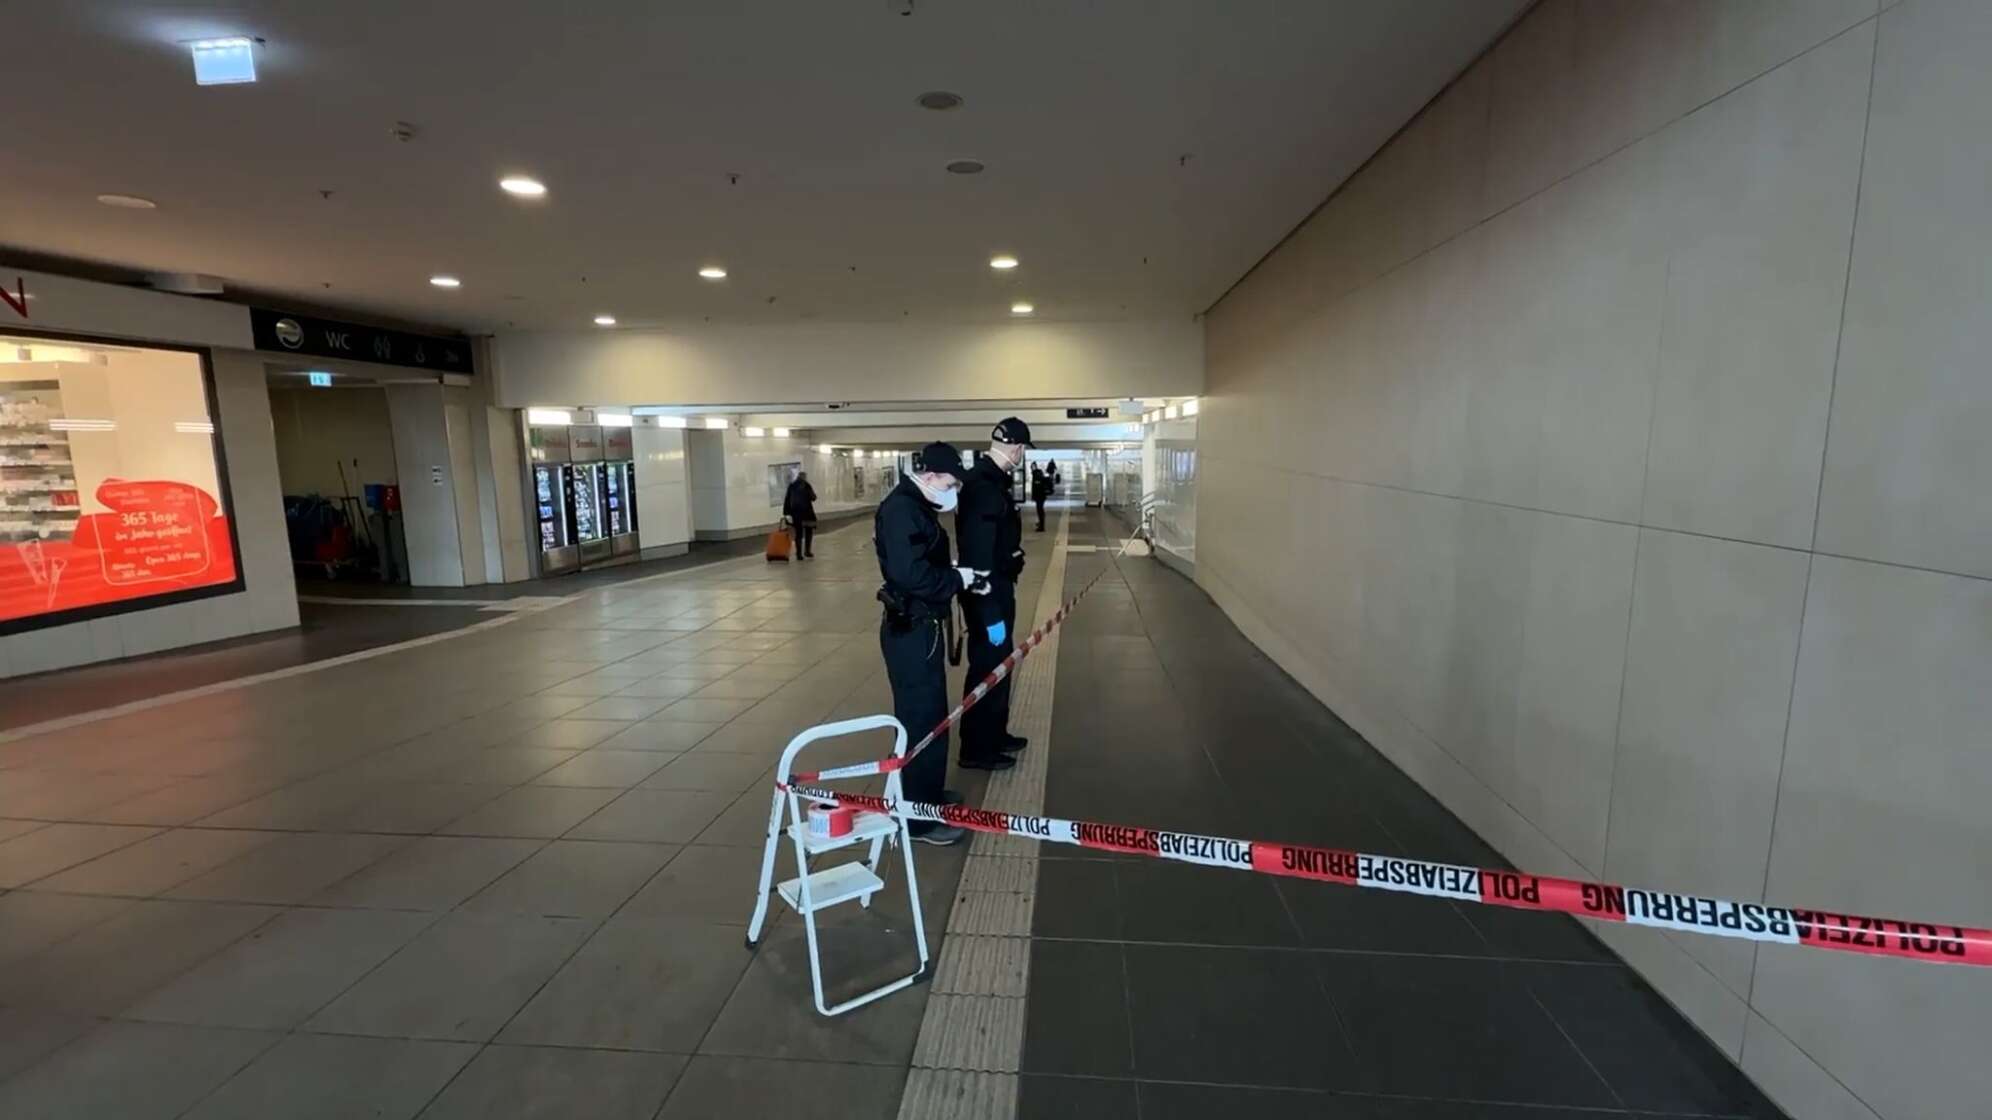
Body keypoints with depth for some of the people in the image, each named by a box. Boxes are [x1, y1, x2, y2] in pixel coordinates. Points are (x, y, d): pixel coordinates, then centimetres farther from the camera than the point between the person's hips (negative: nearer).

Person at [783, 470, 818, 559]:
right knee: (808, 532, 9)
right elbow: (813, 497, -7)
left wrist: (786, 512, 10)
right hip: (806, 511, -4)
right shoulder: (806, 485, -6)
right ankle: (807, 551, 0)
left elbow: (787, 500, 7)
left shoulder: (791, 486, 7)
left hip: (795, 512, 4)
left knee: (798, 533, 8)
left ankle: (799, 554, 6)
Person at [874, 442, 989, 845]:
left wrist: (961, 575, 3)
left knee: (930, 715, 20)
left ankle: (926, 794, 36)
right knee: (922, 720, -4)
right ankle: (918, 818, 8)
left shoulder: (917, 507, 14)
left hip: (922, 627, 11)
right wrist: (959, 578, -16)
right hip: (910, 631, -11)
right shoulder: (900, 510, -20)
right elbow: (911, 575, -29)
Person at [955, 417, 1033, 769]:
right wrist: (991, 613, -26)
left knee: (999, 664, 20)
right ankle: (976, 750, 15)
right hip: (987, 592, -10)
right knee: (986, 668, 1)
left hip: (997, 587, 10)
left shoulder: (991, 479, 10)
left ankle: (995, 734, 35)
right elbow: (978, 555, -26)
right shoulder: (984, 486, -22)